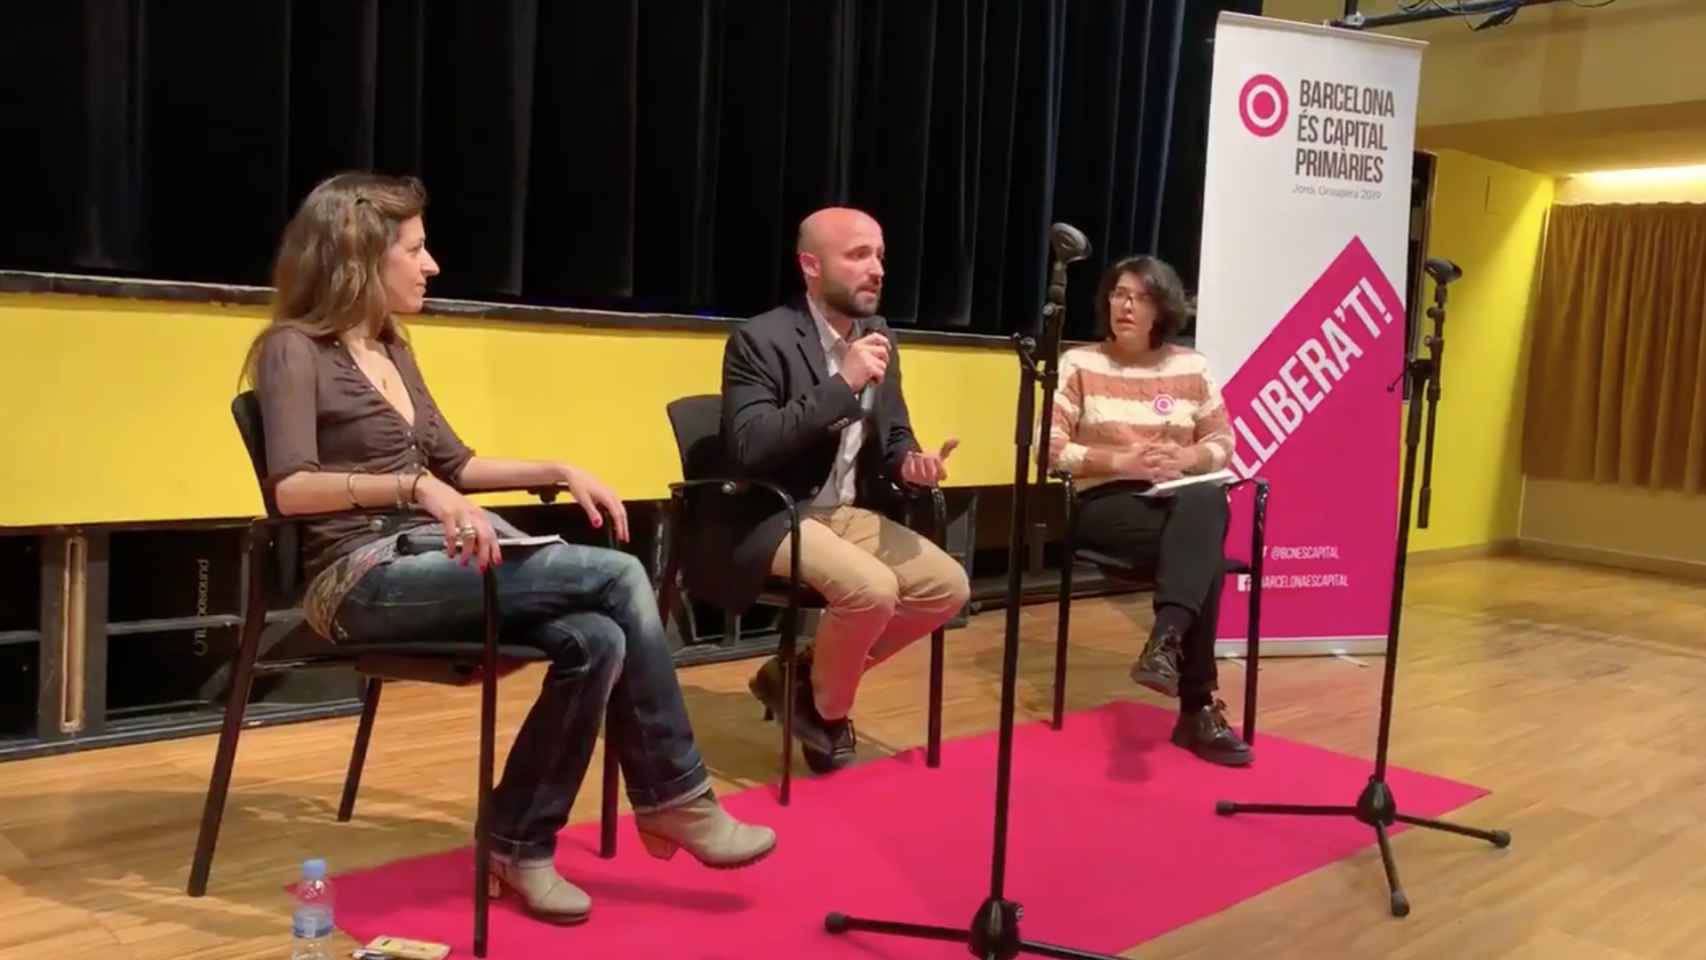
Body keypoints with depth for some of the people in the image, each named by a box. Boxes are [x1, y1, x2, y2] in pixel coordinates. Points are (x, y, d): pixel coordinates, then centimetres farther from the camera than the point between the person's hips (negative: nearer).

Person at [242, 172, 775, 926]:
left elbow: (455, 464, 23)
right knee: (620, 577, -23)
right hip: (362, 581, -7)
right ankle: (674, 799, -10)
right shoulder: (293, 351, -5)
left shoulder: (391, 350, 19)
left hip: (428, 564, 7)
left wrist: (559, 472, 10)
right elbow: (291, 488, -19)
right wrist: (416, 488, -32)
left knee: (596, 640, -23)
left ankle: (521, 843, -8)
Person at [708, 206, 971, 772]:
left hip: (850, 514, 8)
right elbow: (748, 448, -25)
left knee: (948, 587, -7)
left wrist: (910, 463, -8)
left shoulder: (880, 338, 10)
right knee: (872, 589, -31)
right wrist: (842, 384, -26)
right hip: (769, 520, -8)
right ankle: (826, 710, 1)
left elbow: (894, 435, 18)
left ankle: (802, 674, 8)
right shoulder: (761, 340, -13)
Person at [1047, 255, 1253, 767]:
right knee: (1202, 552, -31)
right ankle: (1199, 707, -30)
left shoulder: (1191, 367, 13)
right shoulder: (1079, 364, 4)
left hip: (1182, 502, 3)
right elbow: (1049, 448, -5)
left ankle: (1166, 642, -42)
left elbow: (1223, 444, 15)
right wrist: (1121, 460, -16)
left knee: (1208, 501, -36)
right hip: (1105, 503, -3)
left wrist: (1185, 458, -8)